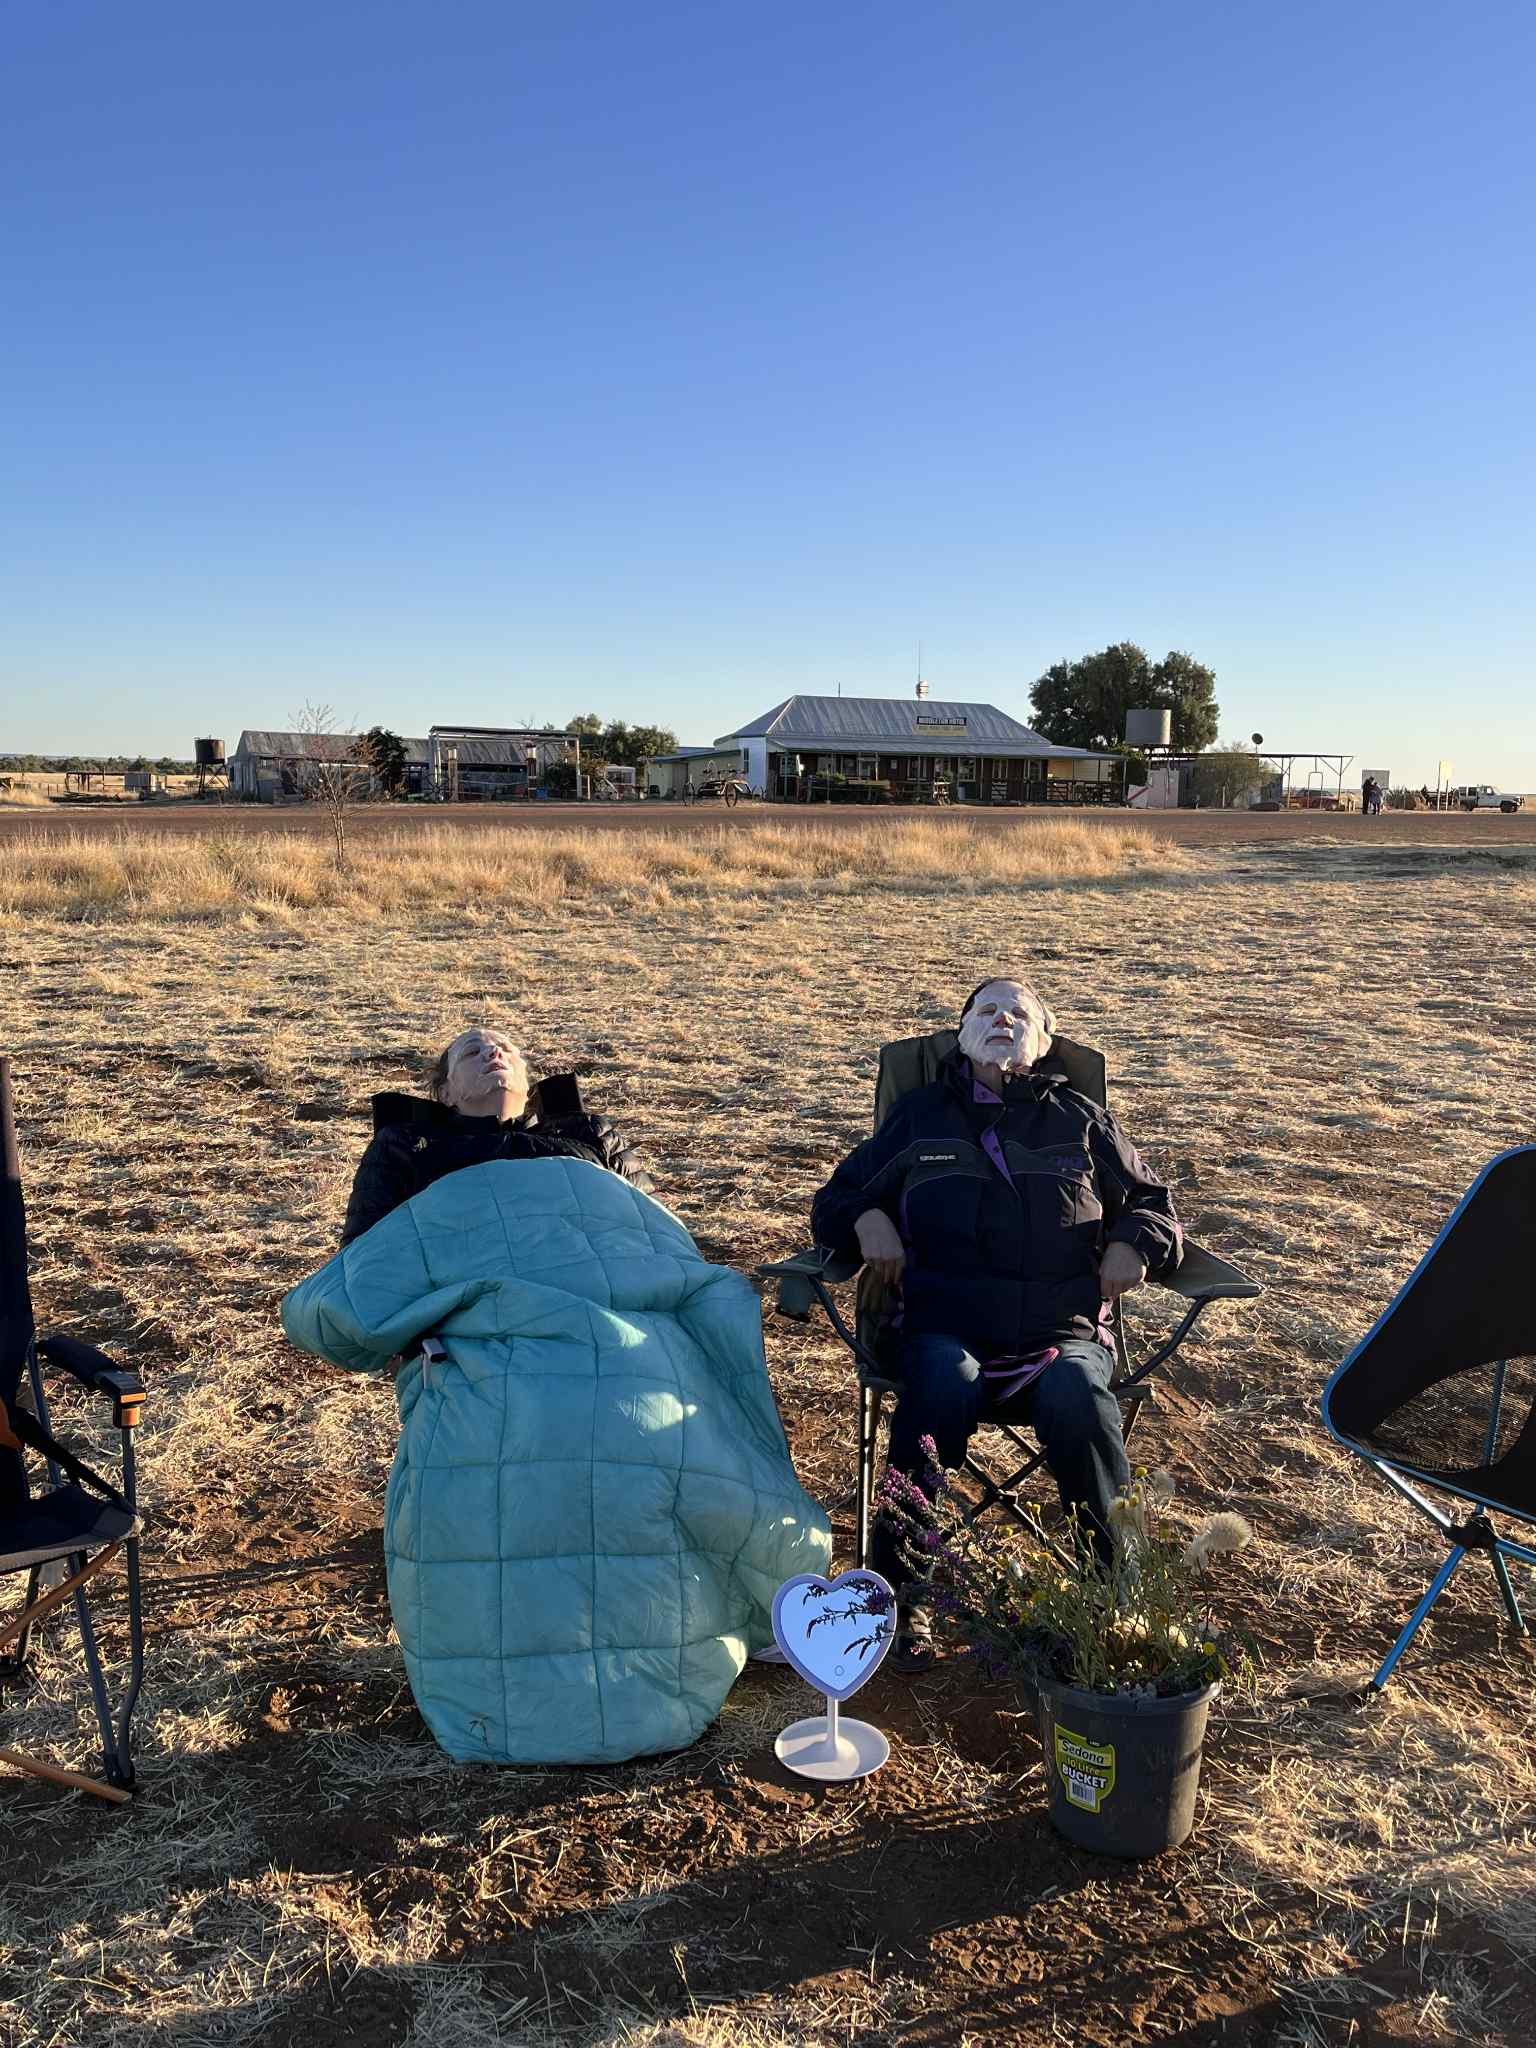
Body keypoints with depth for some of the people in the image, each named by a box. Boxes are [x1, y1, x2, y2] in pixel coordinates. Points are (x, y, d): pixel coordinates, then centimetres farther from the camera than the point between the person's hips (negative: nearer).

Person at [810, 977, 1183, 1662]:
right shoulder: (919, 1115, 21)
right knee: (942, 1385, -36)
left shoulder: (1081, 1122, 21)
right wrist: (867, 1219, 0)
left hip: (1063, 1332, 1)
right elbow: (837, 1198, 24)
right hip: (946, 1329, 0)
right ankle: (901, 1591, -24)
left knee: (1078, 1397, -35)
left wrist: (1134, 1242, 5)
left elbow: (1151, 1200, 29)